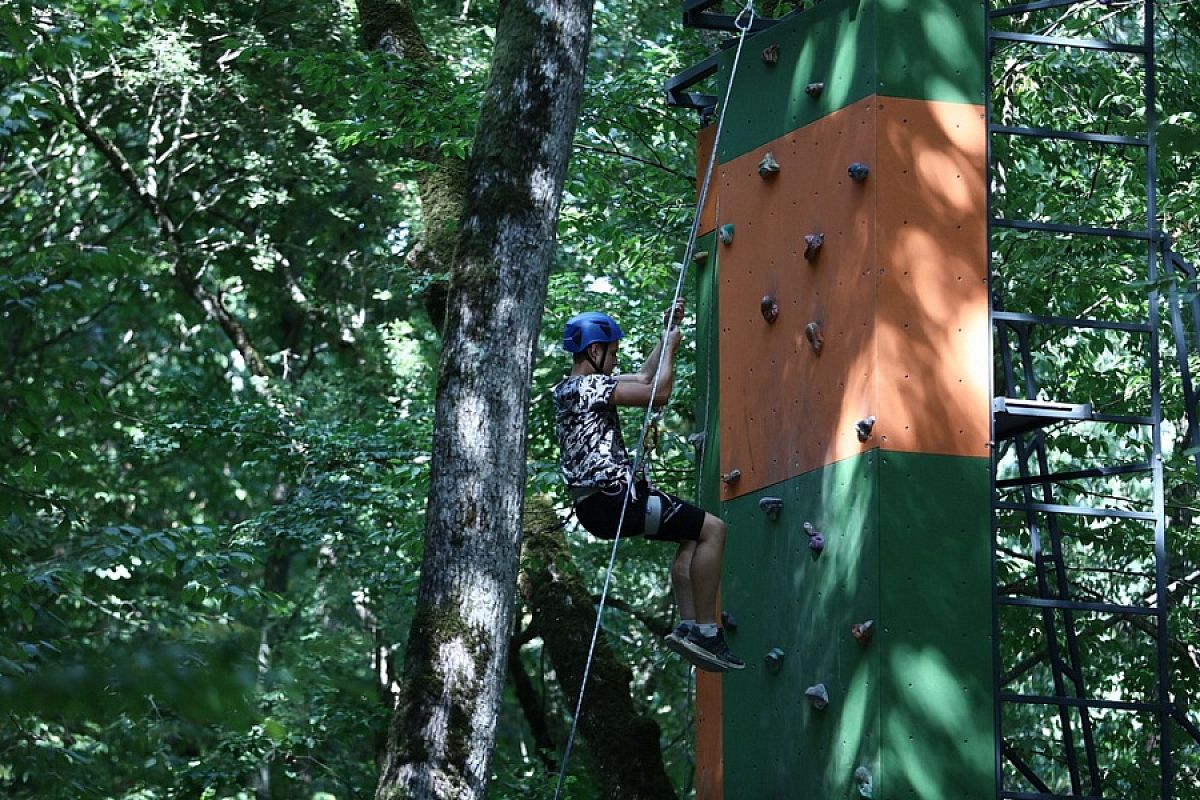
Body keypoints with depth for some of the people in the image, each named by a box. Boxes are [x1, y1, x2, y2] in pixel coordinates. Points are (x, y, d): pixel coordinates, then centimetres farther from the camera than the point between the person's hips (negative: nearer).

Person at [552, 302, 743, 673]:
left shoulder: (571, 388, 19)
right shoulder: (590, 386, -12)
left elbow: (643, 378, 30)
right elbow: (659, 393, -16)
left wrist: (667, 335, 26)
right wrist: (671, 347, 0)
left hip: (597, 502, 11)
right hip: (612, 499, -11)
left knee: (691, 535, 23)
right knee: (712, 529, -10)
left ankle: (688, 627, 11)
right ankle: (704, 631, -12)